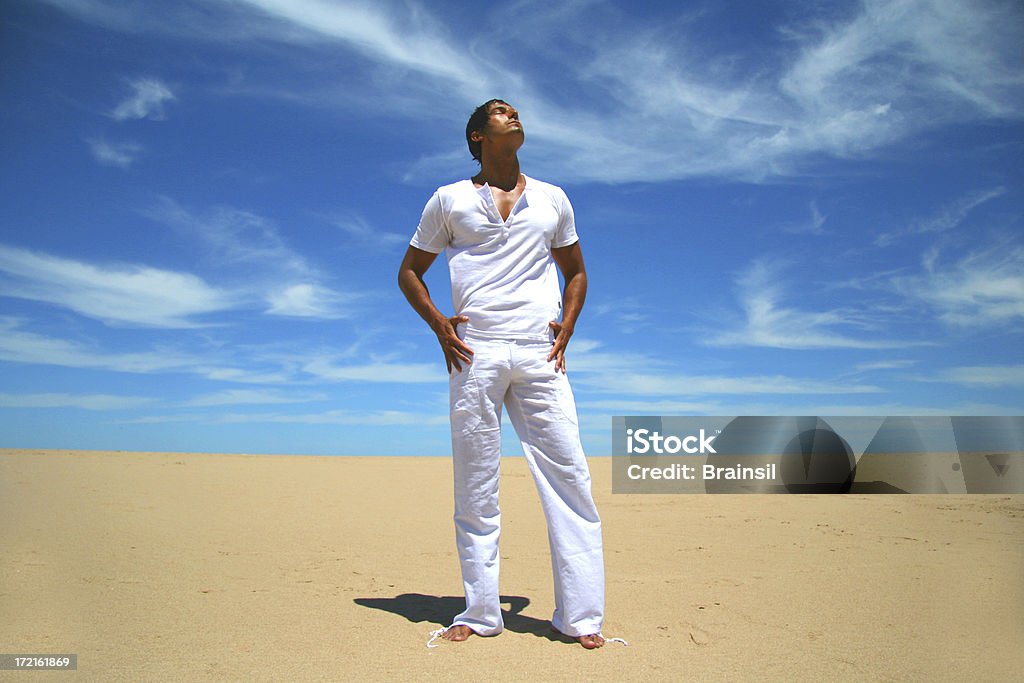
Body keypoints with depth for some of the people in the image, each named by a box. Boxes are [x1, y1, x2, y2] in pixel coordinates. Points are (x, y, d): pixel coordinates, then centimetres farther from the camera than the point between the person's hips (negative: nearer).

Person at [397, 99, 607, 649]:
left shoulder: (552, 200, 19)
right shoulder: (448, 200, 13)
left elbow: (576, 272, 25)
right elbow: (409, 271, 17)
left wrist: (566, 328, 8)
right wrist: (438, 323, 0)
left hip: (540, 354, 1)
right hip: (475, 354, -1)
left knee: (568, 474, -5)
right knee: (475, 485, 2)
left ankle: (580, 614, 4)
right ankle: (480, 613, 12)